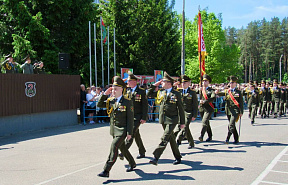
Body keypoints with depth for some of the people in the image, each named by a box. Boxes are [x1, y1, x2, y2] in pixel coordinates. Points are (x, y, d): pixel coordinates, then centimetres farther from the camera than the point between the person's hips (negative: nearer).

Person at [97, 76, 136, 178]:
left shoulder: (127, 102, -12)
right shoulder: (110, 100, 5)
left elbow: (130, 118, -12)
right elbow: (99, 105, 7)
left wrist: (129, 133, -15)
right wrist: (105, 94, -4)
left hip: (122, 129, -7)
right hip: (113, 129, 7)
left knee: (114, 147, -16)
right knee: (122, 148, 18)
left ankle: (106, 171, -15)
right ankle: (132, 164, 40)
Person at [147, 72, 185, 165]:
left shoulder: (176, 94, -4)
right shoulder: (160, 92, 8)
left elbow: (181, 108, -1)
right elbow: (148, 94, 17)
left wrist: (182, 122, -2)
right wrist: (155, 84, 6)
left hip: (172, 120, -5)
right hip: (163, 119, 5)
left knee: (164, 139, -14)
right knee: (171, 138, 14)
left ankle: (155, 158, -16)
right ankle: (178, 158, 26)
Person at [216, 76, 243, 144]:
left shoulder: (238, 92, 3)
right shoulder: (226, 91, 10)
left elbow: (241, 103, 2)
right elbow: (220, 94, -5)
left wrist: (241, 112, -3)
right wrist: (217, 92, -29)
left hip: (235, 110, -4)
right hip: (228, 110, 4)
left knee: (231, 125, -17)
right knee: (232, 125, 12)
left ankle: (227, 138, -14)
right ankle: (236, 139, 25)